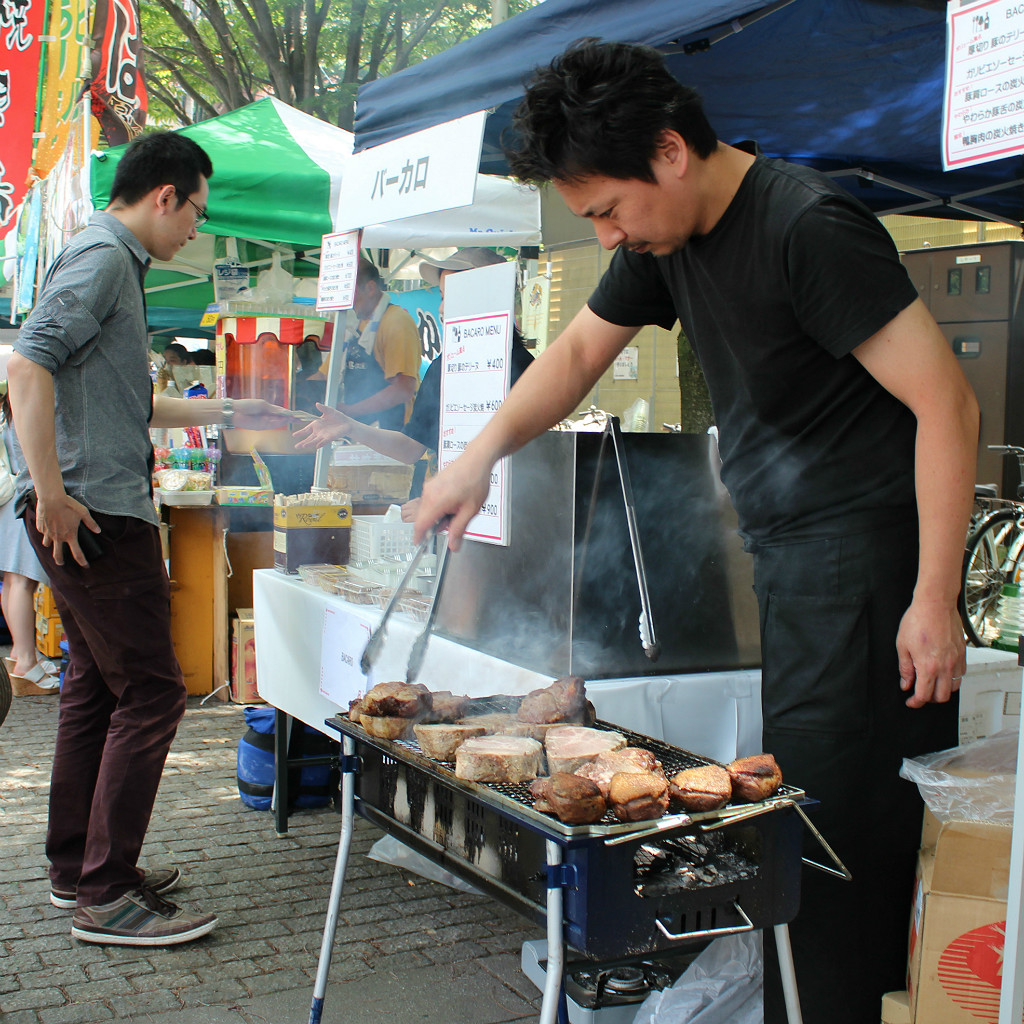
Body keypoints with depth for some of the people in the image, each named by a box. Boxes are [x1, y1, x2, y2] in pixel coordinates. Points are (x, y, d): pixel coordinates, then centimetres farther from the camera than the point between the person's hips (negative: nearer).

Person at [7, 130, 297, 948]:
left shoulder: (113, 263, 21)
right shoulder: (102, 258, -10)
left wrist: (223, 412, 33)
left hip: (94, 515, 11)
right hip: (94, 511, -11)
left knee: (97, 687, 16)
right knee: (149, 693, -8)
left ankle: (77, 866, 26)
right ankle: (107, 896, -3)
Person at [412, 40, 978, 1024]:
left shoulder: (809, 226, -18)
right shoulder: (667, 236, 9)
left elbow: (947, 401, -19)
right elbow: (576, 353, 22)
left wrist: (934, 600, -20)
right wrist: (480, 454, 10)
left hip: (859, 559, -8)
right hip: (778, 554, 8)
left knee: (830, 823, -7)